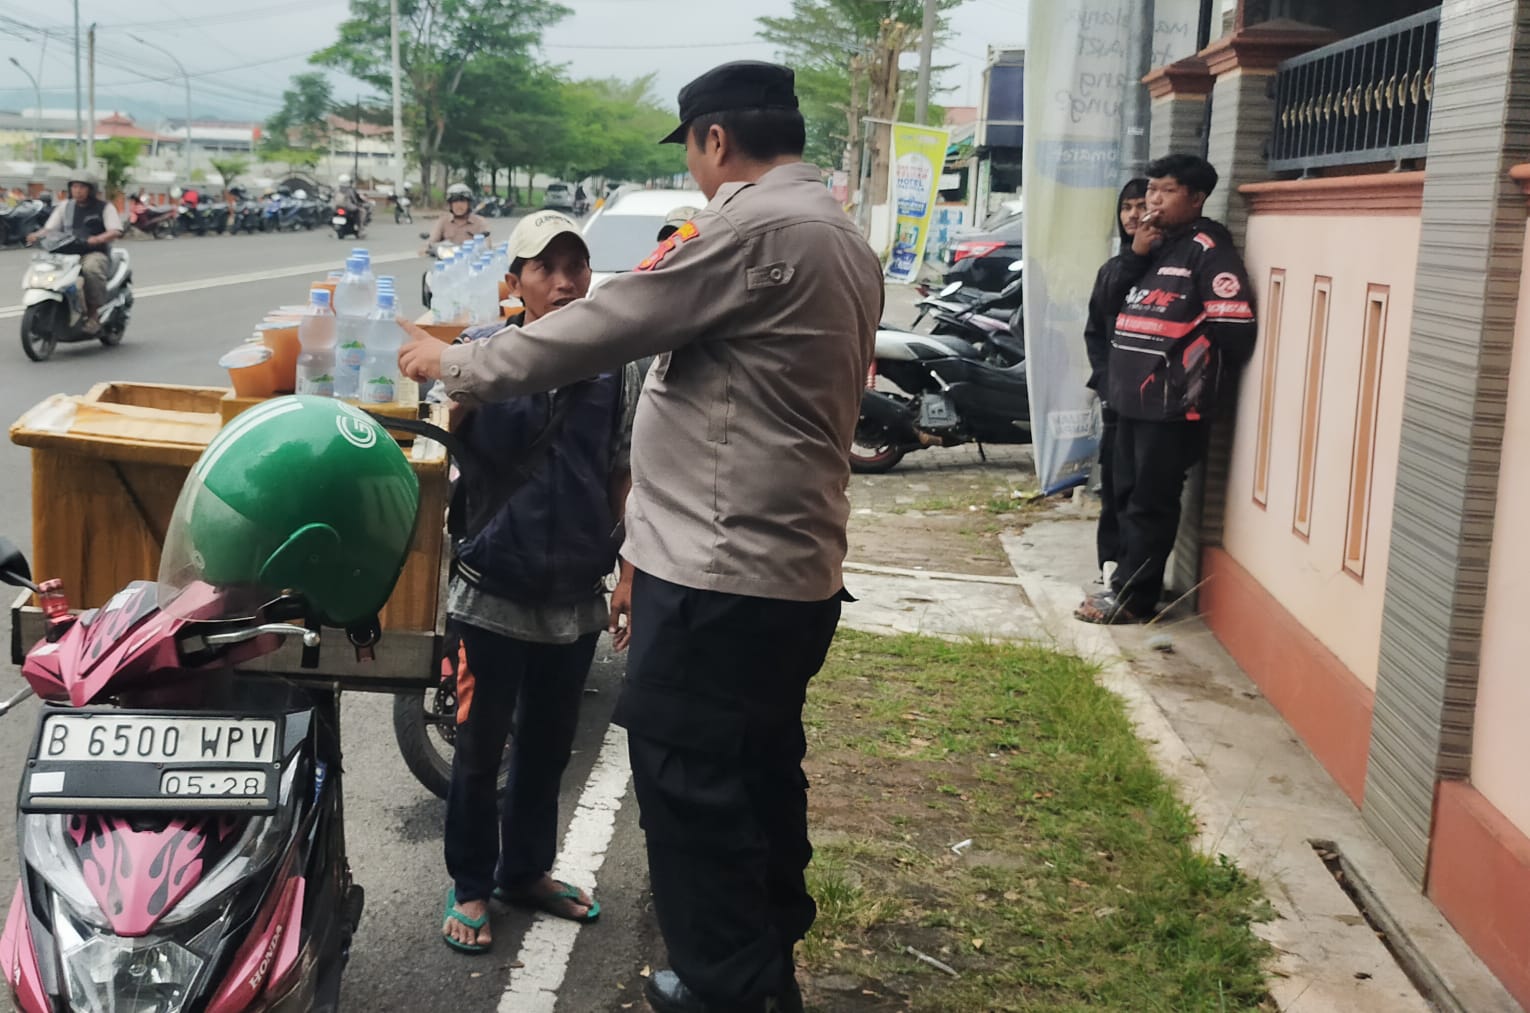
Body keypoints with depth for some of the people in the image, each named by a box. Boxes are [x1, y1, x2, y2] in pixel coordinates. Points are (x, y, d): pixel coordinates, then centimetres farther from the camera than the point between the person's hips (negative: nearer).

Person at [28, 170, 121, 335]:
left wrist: (98, 239, -30)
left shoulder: (105, 207, 4)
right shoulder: (65, 207, 18)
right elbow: (49, 228, 13)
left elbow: (116, 231, -10)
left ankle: (94, 314, -29)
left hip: (95, 254, -5)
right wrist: (37, 235, -10)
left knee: (91, 267, -39)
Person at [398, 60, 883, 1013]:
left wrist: (457, 363, 0)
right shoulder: (841, 238, 14)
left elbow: (600, 326, -14)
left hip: (719, 574, -10)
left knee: (688, 781, 1)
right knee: (761, 769, 20)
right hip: (795, 565, 10)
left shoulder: (753, 230, -17)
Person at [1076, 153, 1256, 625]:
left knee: (1152, 503, -2)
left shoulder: (1209, 250, -10)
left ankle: (1132, 598, 3)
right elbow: (1120, 307, 17)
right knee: (1128, 497, 15)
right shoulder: (1155, 245, 17)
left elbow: (1233, 326, -17)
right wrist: (1135, 257, 2)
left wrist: (1187, 376, -10)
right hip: (1134, 397, 9)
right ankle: (1127, 582, 25)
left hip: (1172, 404, -9)